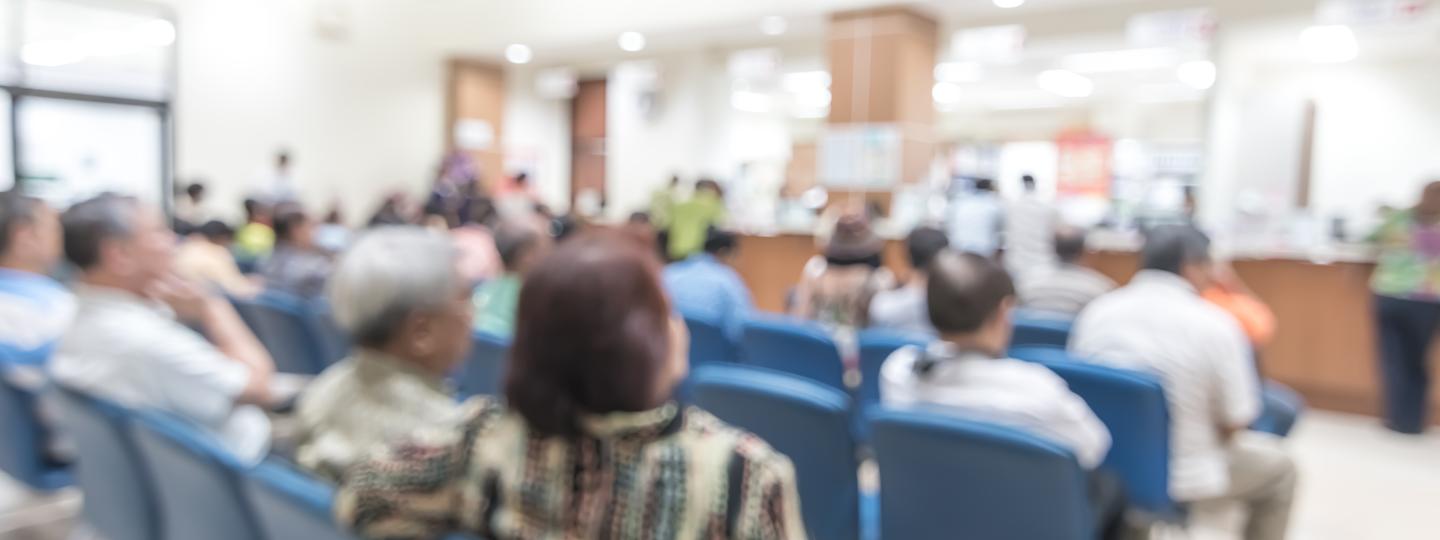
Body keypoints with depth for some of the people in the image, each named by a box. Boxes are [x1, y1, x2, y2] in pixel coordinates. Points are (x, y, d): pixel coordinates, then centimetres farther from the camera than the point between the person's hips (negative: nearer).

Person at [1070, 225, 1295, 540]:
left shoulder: (1095, 311, -5)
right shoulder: (1214, 326, -16)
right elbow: (1236, 421, -10)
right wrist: (1209, 437, 12)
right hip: (1181, 481, -5)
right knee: (1278, 466, 23)